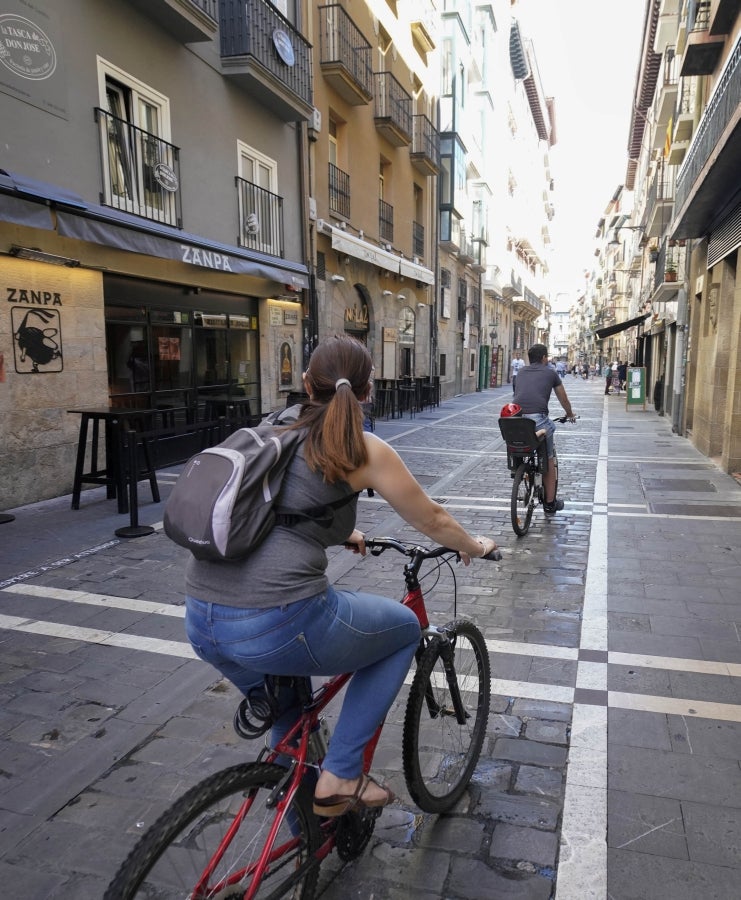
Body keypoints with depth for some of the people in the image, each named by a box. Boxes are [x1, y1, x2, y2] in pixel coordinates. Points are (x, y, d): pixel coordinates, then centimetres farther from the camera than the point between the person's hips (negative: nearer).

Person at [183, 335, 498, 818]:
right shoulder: (365, 449, -1)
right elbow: (433, 521, 12)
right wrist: (475, 546, 32)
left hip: (201, 622, 7)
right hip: (277, 626, -7)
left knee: (288, 710, 36)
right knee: (405, 628, 20)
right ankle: (340, 777, 19)